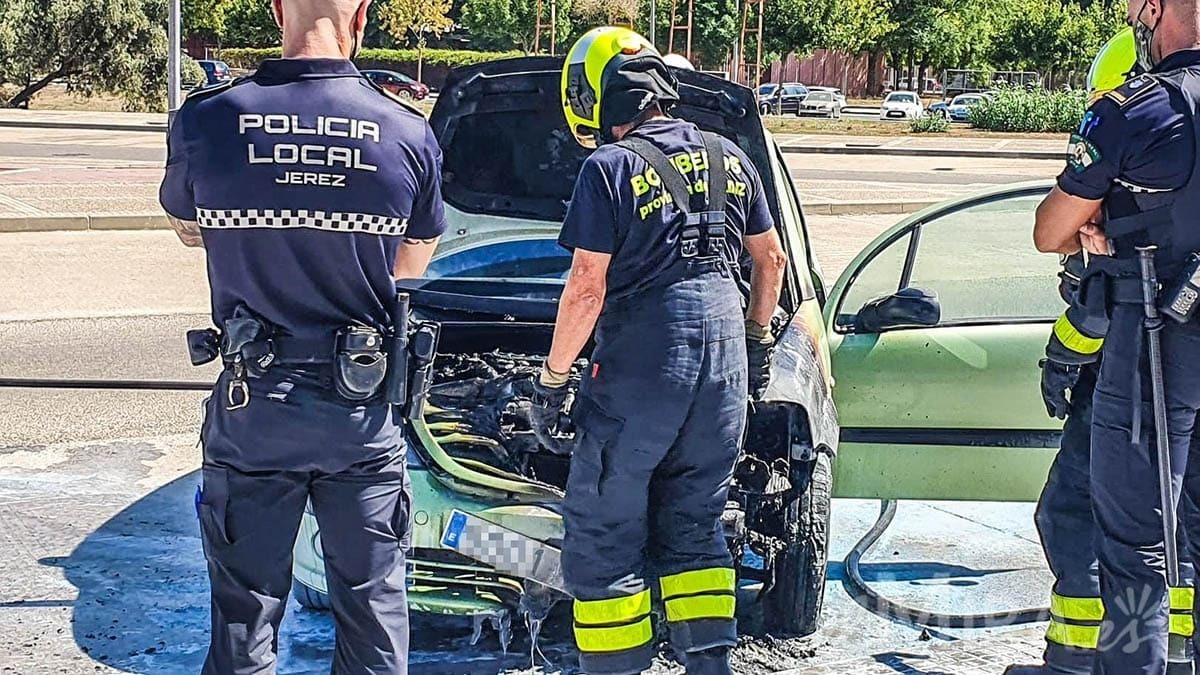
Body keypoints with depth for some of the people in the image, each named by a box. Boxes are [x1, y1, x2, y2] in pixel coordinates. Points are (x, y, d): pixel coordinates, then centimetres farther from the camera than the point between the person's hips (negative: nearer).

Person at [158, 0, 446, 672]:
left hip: (250, 411, 0)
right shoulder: (410, 134, -8)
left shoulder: (204, 120, -10)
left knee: (244, 610, 12)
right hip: (362, 413, 1)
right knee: (374, 602, 15)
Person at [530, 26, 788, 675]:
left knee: (602, 534, 4)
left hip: (642, 364, -6)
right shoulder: (728, 158, 11)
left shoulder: (611, 166, -8)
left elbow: (587, 288, -12)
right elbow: (771, 259, 19)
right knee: (695, 526, 17)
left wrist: (553, 377, -3)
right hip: (724, 358, 7)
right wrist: (758, 339, 31)